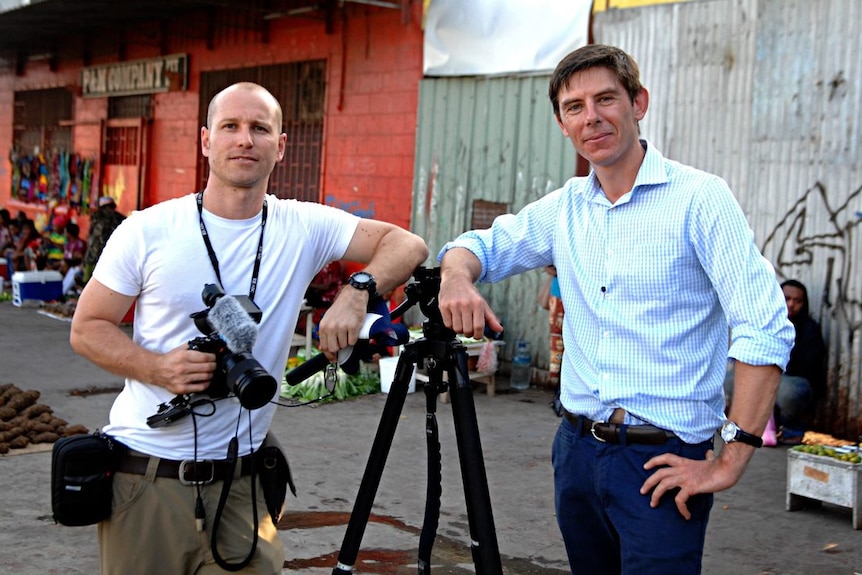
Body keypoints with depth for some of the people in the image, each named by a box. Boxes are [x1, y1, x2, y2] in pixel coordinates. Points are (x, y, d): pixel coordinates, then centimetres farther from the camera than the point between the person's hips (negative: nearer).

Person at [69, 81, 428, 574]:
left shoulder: (305, 228, 1)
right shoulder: (148, 230, -3)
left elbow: (407, 245, -1)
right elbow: (88, 329, 2)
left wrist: (357, 292, -21)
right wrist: (158, 367, -17)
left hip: (238, 481, 1)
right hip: (144, 476, -1)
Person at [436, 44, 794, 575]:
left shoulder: (698, 198, -10)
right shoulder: (565, 207, 9)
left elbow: (765, 332, -15)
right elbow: (480, 246, 18)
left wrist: (731, 461, -18)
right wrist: (457, 277, -7)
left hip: (663, 460, -6)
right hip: (578, 448, 6)